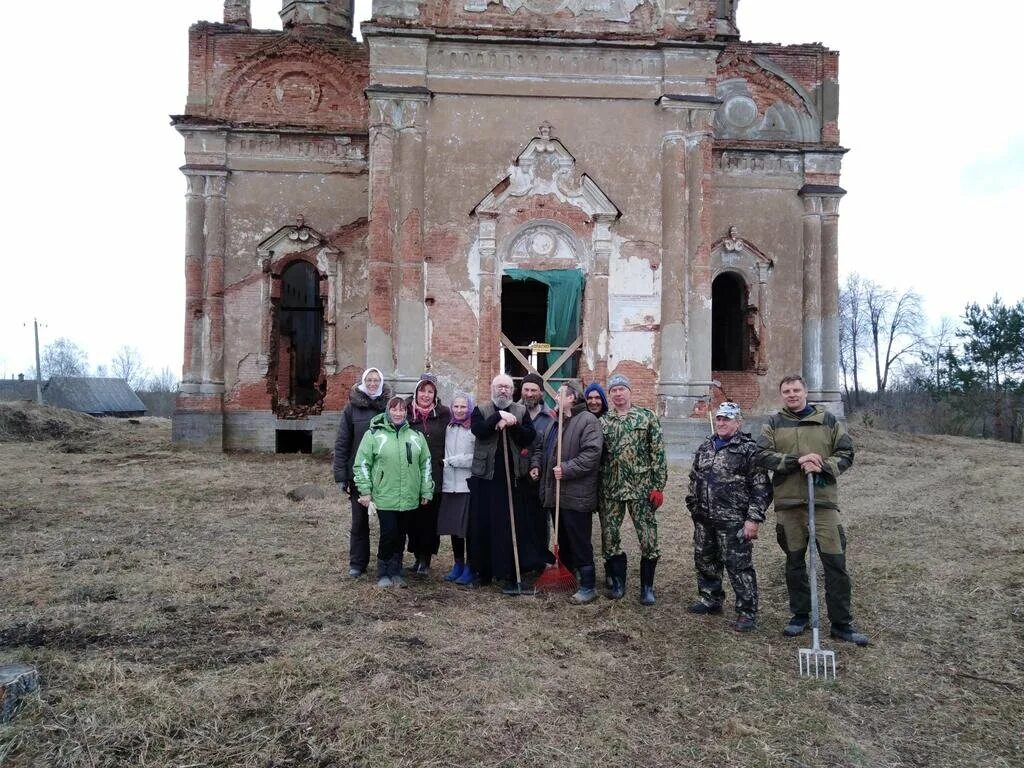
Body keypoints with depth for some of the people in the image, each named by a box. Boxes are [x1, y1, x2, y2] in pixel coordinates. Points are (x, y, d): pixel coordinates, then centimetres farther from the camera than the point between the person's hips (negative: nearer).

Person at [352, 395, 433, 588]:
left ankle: (396, 572, 25)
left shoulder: (415, 435, 9)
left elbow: (425, 464, 13)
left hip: (409, 498, 3)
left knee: (400, 536, 10)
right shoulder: (374, 434, -2)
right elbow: (362, 464, -1)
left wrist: (426, 491, 10)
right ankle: (383, 574, 11)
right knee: (389, 533, -7)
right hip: (385, 496, -3)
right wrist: (365, 491, -5)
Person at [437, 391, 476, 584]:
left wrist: (451, 461, -8)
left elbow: (478, 457, -14)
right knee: (453, 526, 13)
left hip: (469, 485, -6)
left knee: (469, 527, -2)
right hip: (450, 485, 6)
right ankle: (458, 564, 26)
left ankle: (470, 568, 11)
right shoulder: (448, 428, 11)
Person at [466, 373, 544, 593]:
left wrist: (512, 424, -16)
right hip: (484, 476, 1)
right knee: (481, 524, 5)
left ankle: (510, 575, 3)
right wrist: (498, 416, -18)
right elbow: (477, 430, -12)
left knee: (510, 525, -2)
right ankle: (482, 571, 19)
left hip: (510, 477, 0)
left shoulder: (521, 411, 9)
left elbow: (530, 436, -4)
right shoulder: (481, 409, 7)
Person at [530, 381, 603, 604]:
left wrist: (566, 468, -24)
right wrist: (536, 464, 9)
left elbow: (591, 454, -22)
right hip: (555, 492, 9)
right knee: (563, 539, 19)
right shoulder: (554, 422, 16)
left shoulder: (588, 421, -12)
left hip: (576, 495, -9)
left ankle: (587, 587, 7)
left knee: (580, 542, -2)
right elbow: (539, 446, 26)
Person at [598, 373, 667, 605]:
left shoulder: (647, 417, 0)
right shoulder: (602, 422, 8)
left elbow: (658, 453, -2)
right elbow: (596, 456, 11)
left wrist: (658, 486, -8)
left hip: (641, 488, -3)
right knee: (609, 536, 6)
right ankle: (618, 582, 23)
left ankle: (647, 587, 15)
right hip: (610, 490, 3)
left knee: (649, 538, -1)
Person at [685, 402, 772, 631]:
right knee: (704, 562, 16)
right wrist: (693, 507, 17)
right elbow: (694, 479, 22)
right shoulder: (705, 447, 13)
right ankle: (710, 600, 34)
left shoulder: (749, 449, -7)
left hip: (733, 522, -7)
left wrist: (754, 519, -16)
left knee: (739, 566, -2)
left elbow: (761, 488, -11)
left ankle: (747, 612, 9)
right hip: (704, 520, 7)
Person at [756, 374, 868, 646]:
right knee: (794, 562, 10)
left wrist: (823, 466, -13)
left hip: (823, 500, -1)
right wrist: (797, 461, -16)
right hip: (788, 503, 1)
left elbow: (846, 453, 5)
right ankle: (800, 615, 24)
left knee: (835, 562, -2)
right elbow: (763, 455, -5)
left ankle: (842, 623, 8)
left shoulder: (828, 420, 7)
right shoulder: (774, 424, 7)